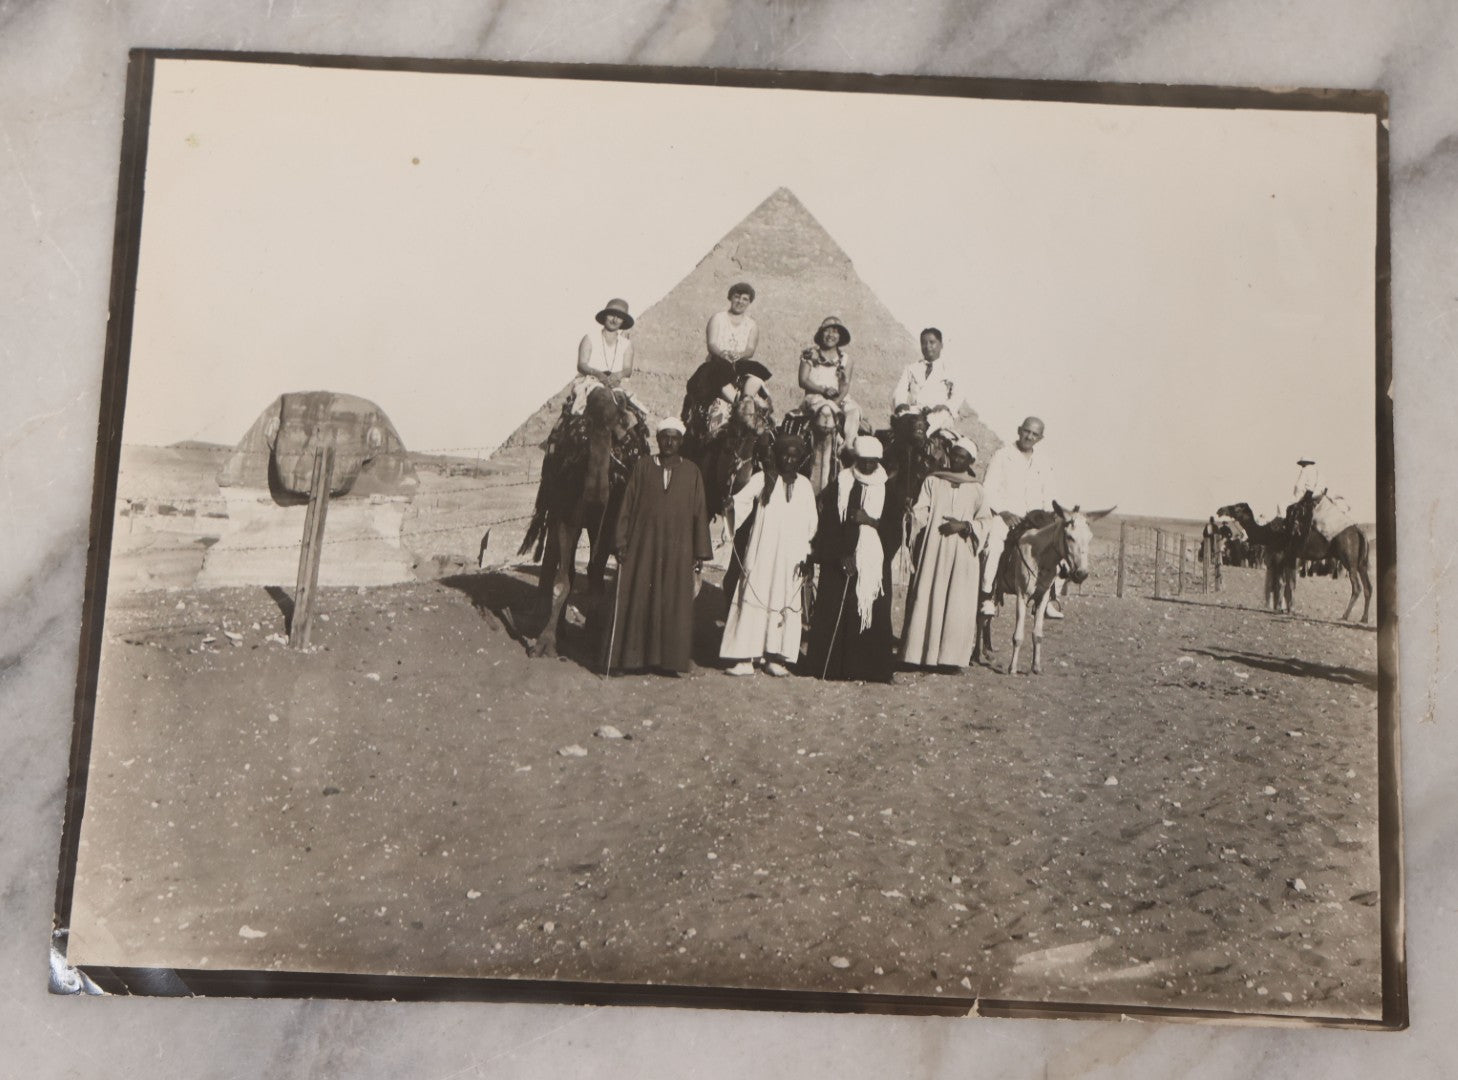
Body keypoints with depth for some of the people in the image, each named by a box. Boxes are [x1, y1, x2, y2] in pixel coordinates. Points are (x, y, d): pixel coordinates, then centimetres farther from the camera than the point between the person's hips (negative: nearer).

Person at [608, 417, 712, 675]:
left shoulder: (691, 472, 5)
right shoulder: (641, 467, 4)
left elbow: (699, 513, 4)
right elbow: (627, 506, 4)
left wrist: (700, 554, 0)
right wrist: (621, 543, -4)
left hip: (678, 551, 0)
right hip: (643, 545, 0)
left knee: (675, 604, 3)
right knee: (637, 602, 1)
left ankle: (670, 658, 13)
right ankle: (633, 656, 9)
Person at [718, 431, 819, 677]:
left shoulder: (804, 485, 9)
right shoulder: (762, 479, 3)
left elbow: (810, 522, 11)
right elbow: (742, 499, -10)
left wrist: (805, 554, 5)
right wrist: (731, 504, -33)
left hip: (790, 555, 2)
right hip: (761, 553, -2)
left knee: (784, 603, 3)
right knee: (753, 601, -6)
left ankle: (775, 658, 9)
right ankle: (745, 659, -5)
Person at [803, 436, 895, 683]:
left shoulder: (887, 488, 7)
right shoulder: (840, 484, 3)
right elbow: (828, 523, -1)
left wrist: (870, 521, -14)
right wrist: (840, 556, -11)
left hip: (873, 562, 1)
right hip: (839, 560, -1)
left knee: (871, 612, -3)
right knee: (834, 612, -4)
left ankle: (868, 668, 3)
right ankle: (829, 667, 3)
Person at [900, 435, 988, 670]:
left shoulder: (976, 490, 10)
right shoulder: (932, 481, 9)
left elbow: (985, 522, 9)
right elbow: (920, 512, 3)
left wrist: (964, 526, -8)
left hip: (962, 554, 0)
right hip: (932, 551, 0)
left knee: (959, 605, -4)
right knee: (927, 600, -3)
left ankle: (951, 655, 2)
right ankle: (921, 652, 2)